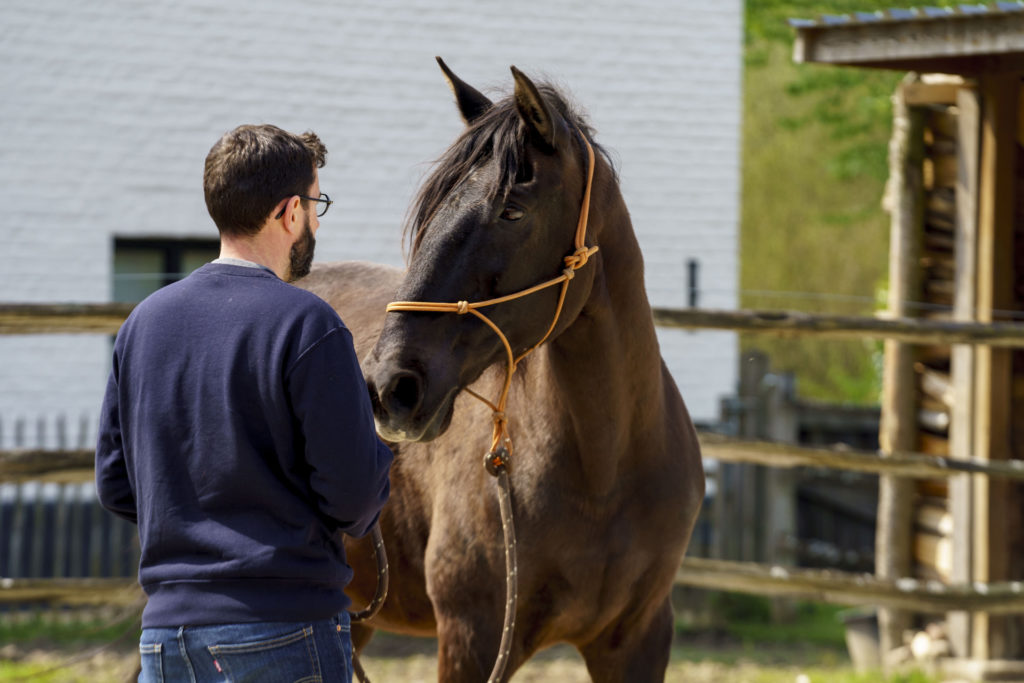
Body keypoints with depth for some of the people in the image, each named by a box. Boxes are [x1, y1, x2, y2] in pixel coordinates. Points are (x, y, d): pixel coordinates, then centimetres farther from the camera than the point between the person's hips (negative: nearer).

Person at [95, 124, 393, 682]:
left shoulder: (144, 321, 7)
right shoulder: (305, 324, -11)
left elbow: (115, 486, 11)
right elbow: (352, 490, -12)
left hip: (167, 630, 6)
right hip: (284, 631, -6)